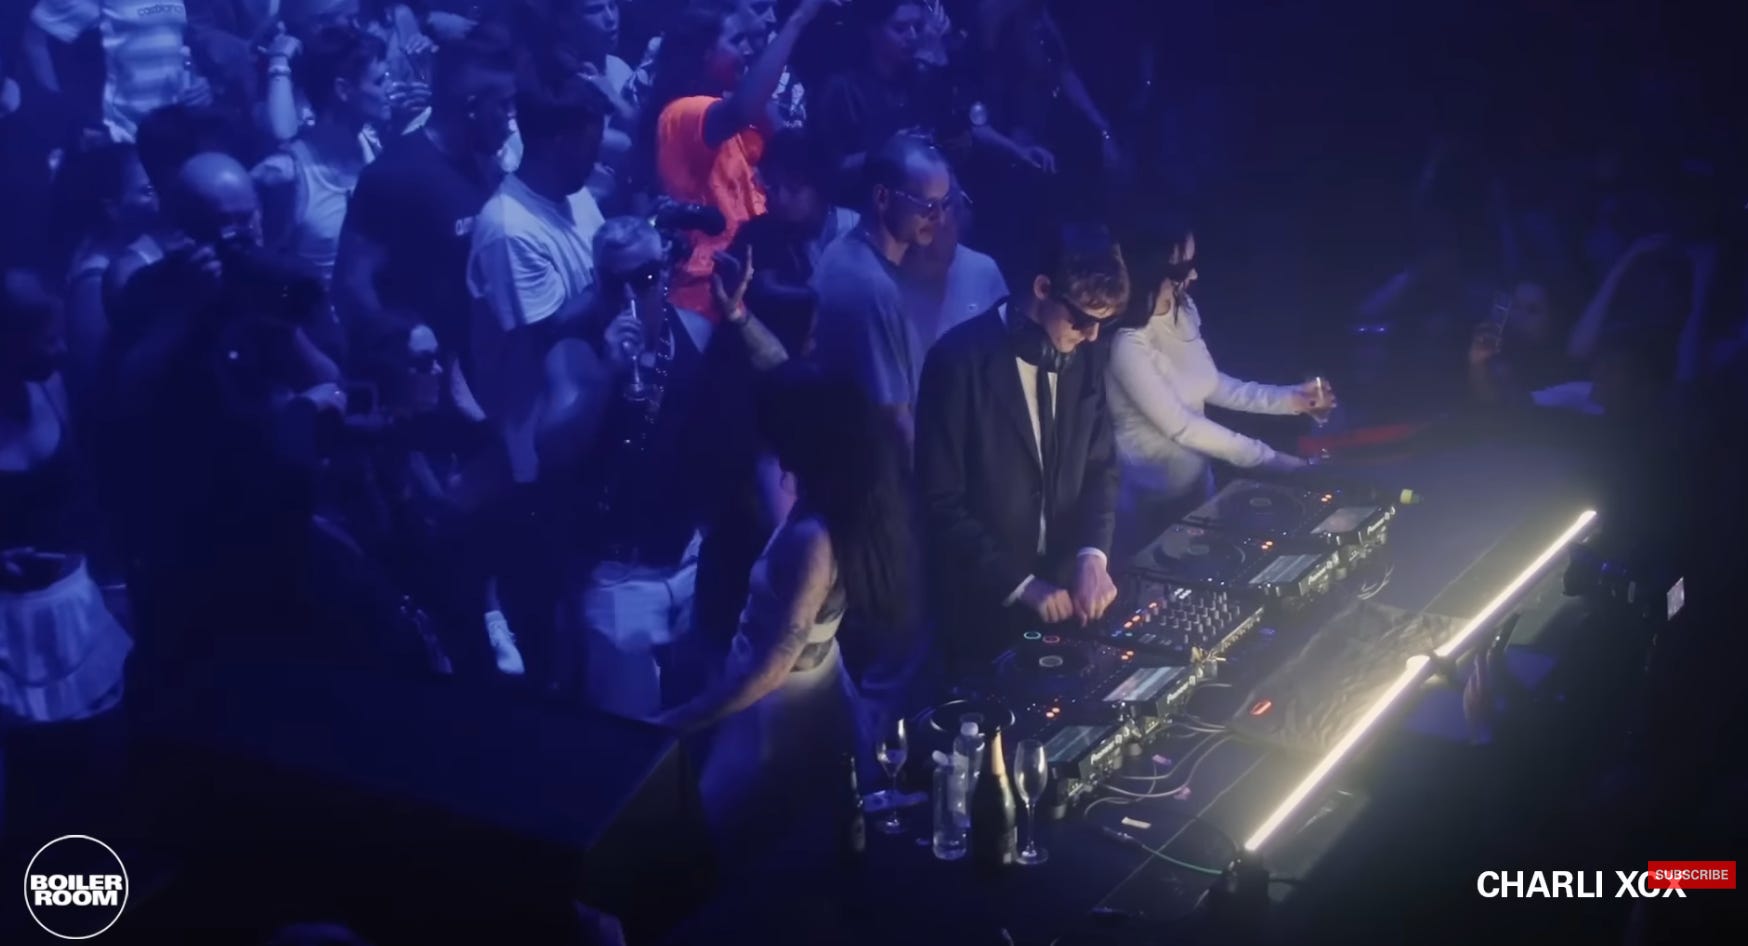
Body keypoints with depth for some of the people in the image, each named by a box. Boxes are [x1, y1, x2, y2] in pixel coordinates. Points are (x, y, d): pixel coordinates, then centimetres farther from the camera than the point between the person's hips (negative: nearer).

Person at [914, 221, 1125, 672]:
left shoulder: (1086, 355, -2)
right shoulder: (960, 360, -20)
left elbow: (1101, 464, 5)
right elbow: (941, 501, -18)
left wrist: (1093, 554, -12)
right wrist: (1019, 584, -21)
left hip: (1066, 588, 5)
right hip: (987, 602, -5)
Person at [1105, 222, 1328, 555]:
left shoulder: (1184, 309, -4)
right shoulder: (1128, 344, -27)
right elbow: (1181, 426, -25)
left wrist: (1288, 399, 0)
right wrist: (1268, 458, -22)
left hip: (1194, 480, 8)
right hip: (1148, 499, -7)